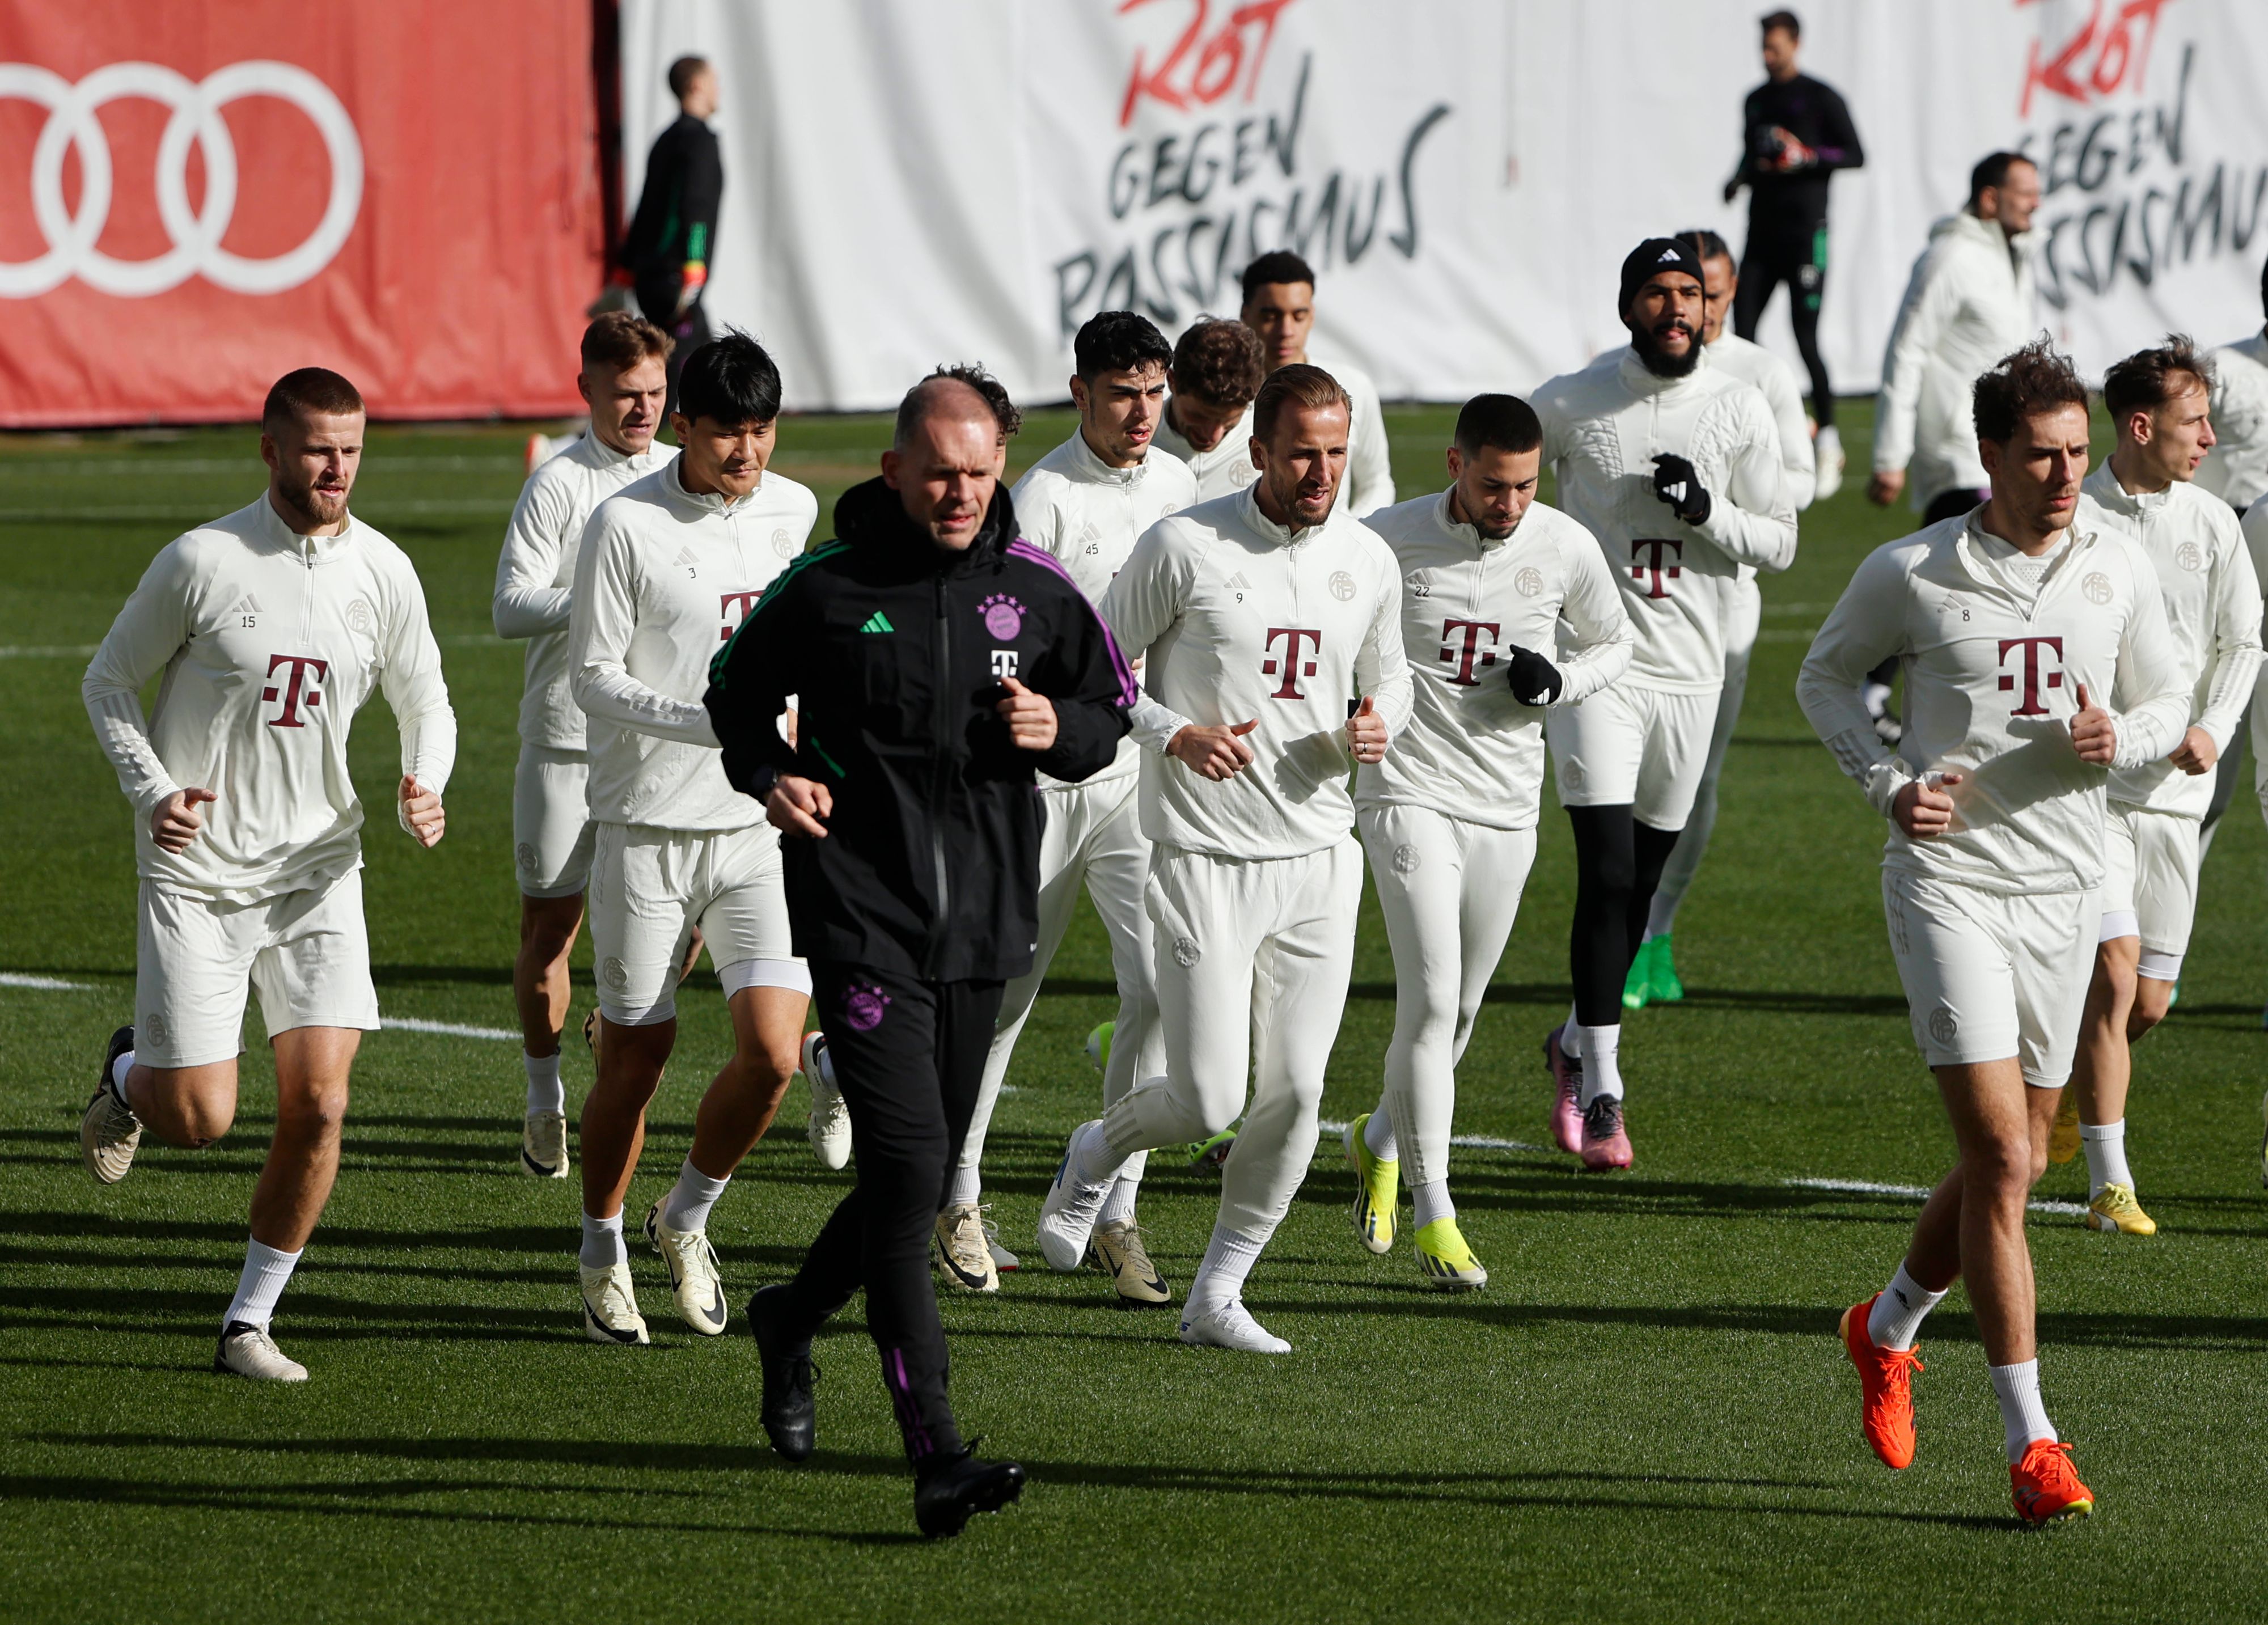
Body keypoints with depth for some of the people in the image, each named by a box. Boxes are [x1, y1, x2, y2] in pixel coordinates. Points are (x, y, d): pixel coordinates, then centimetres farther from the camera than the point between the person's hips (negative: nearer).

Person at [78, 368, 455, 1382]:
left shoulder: (384, 573, 1)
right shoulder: (201, 561, -10)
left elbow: (425, 704, 15)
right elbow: (108, 680, 1)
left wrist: (423, 792, -6)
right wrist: (152, 791, -14)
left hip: (318, 870, 3)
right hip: (197, 872, -3)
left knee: (318, 1103, -8)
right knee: (200, 1120, -6)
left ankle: (249, 1322, 7)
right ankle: (129, 1077, 32)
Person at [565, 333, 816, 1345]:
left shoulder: (792, 512, 5)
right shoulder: (627, 524, -11)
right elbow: (592, 678, -10)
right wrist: (707, 721, -23)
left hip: (759, 826, 4)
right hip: (646, 831, -4)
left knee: (773, 1053, -10)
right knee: (633, 1061, 2)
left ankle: (688, 1219, 16)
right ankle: (603, 1254, 24)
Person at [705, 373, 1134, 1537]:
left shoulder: (1033, 591, 4)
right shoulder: (827, 588, -5)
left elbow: (1110, 712, 17)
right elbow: (738, 690, 11)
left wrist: (1059, 731, -6)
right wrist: (769, 775, -8)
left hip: (984, 919, 5)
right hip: (861, 915, -5)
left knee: (925, 1171, 13)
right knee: (907, 1164, -15)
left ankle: (792, 1317, 43)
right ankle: (935, 1454, -18)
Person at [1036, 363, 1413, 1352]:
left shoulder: (1367, 560, 6)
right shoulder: (1185, 547, -9)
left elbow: (1388, 677, 21)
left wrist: (1376, 725, -2)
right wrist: (1176, 734, -18)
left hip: (1321, 861, 4)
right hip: (1206, 860, -4)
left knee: (1294, 1094, -1)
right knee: (1208, 1103, -9)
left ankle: (1217, 1297, 15)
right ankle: (1099, 1153, 26)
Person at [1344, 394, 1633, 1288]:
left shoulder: (1565, 548, -3)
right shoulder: (1389, 541, -9)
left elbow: (1613, 644, 14)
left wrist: (1559, 679, -7)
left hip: (1507, 810, 3)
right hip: (1410, 794, -3)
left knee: (1457, 1010, 12)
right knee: (1431, 997, -14)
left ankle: (1382, 1138, 40)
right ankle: (1432, 1213, -7)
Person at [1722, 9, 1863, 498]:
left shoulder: (1821, 98, -4)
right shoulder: (1755, 101, 16)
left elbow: (1855, 155, -5)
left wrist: (1808, 157, -18)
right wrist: (1740, 178, 6)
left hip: (1805, 232, -6)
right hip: (1762, 232, 6)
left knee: (1806, 339, -8)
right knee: (1742, 333, -3)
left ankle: (1828, 438, 2)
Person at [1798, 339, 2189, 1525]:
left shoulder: (2120, 571, 2)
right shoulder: (1909, 574, -6)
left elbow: (2169, 701, 14)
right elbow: (1825, 677, 9)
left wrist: (2119, 740, -10)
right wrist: (1889, 785, -5)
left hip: (2064, 890, 4)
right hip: (1948, 882, -4)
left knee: (2011, 1163, 12)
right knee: (2002, 1160, -13)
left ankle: (1886, 1328, 40)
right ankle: (2030, 1442, -10)